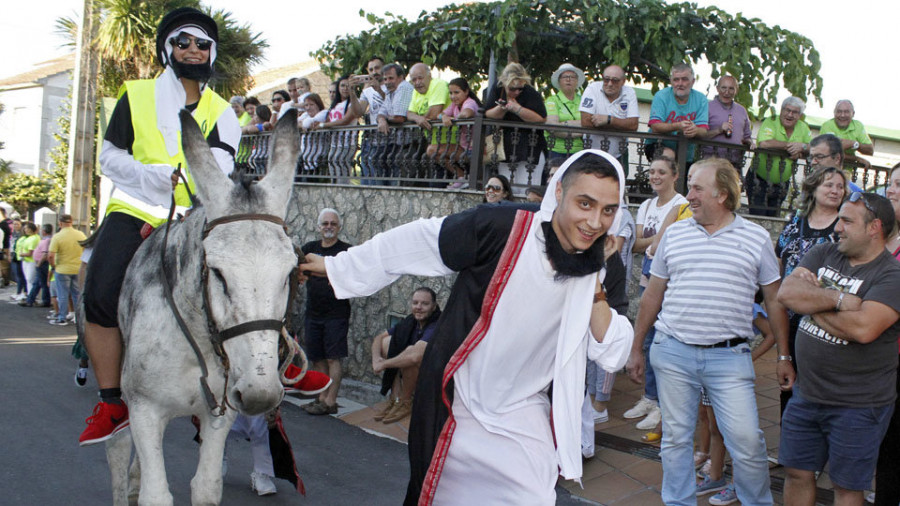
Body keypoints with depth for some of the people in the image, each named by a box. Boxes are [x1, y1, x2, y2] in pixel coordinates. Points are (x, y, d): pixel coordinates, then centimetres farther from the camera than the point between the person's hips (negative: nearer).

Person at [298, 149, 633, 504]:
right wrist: (334, 265, -3)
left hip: (521, 415, 2)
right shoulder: (500, 229, -21)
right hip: (457, 405, -2)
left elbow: (612, 356, -6)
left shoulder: (601, 272, -6)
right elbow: (407, 245, -11)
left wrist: (595, 289, -19)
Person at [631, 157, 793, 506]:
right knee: (675, 439, 9)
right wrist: (635, 348, 13)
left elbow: (774, 300, 7)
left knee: (747, 441, -2)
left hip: (729, 356, -2)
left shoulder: (756, 238, 2)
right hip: (673, 352, 2)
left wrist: (784, 357, 5)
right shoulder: (675, 233, 7)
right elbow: (653, 296, 13)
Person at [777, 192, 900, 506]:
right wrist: (837, 299, -21)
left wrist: (813, 300, -15)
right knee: (797, 472, 15)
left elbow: (863, 328, -29)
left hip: (857, 406, -5)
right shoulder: (824, 254, 5)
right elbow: (786, 292, -9)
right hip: (807, 393, 6)